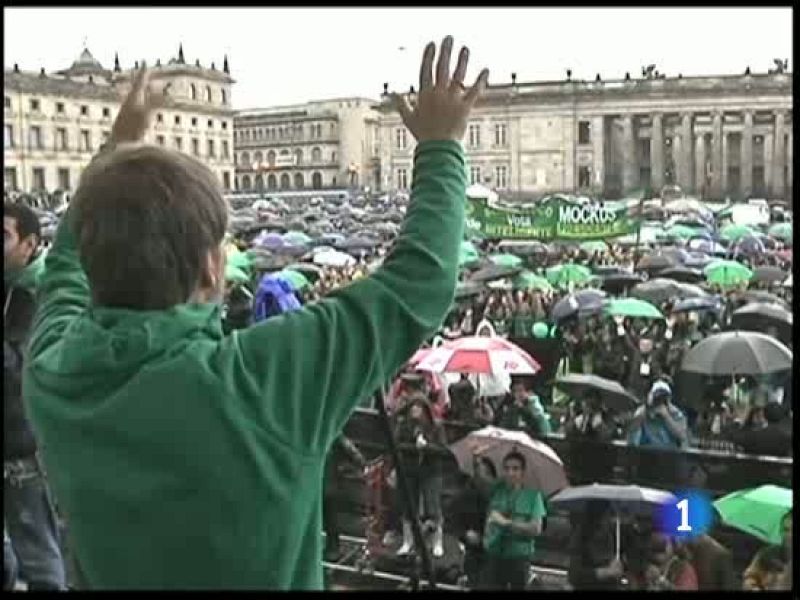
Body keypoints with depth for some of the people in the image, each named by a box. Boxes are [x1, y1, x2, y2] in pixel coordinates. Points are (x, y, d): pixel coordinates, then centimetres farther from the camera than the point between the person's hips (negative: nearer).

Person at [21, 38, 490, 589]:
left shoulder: (51, 371, -21)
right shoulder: (262, 379, -37)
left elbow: (71, 265, 1)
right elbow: (418, 282, -27)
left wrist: (119, 149, 10)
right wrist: (441, 147, -14)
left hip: (118, 577, 4)